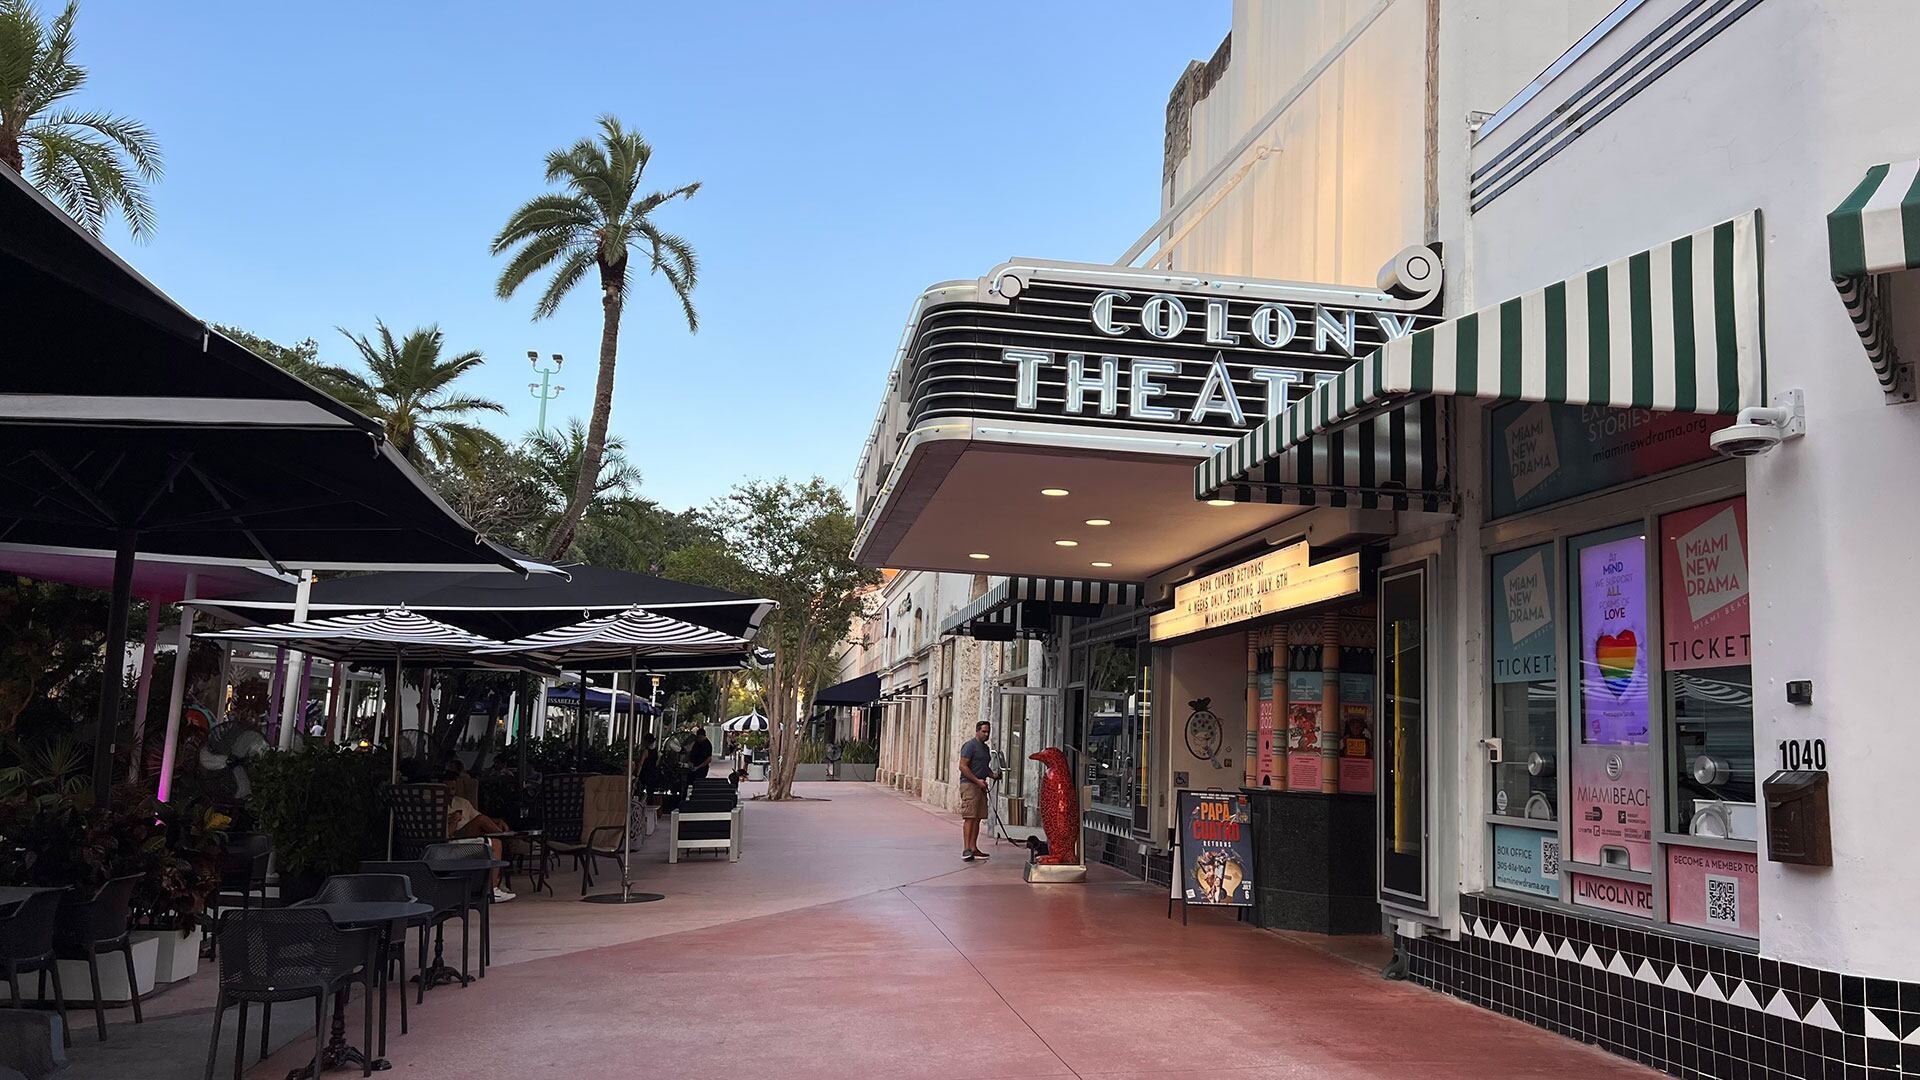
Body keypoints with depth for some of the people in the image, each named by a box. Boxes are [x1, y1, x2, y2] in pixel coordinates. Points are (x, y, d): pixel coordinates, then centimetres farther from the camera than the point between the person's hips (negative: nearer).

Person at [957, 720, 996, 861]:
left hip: (981, 786, 9)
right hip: (969, 784, -9)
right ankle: (966, 849, -14)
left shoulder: (985, 748, 20)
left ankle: (973, 848, 12)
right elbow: (963, 766, -15)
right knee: (969, 817, -12)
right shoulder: (970, 745, -8)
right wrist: (977, 781, -18)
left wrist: (993, 775, 11)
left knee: (977, 818, 8)